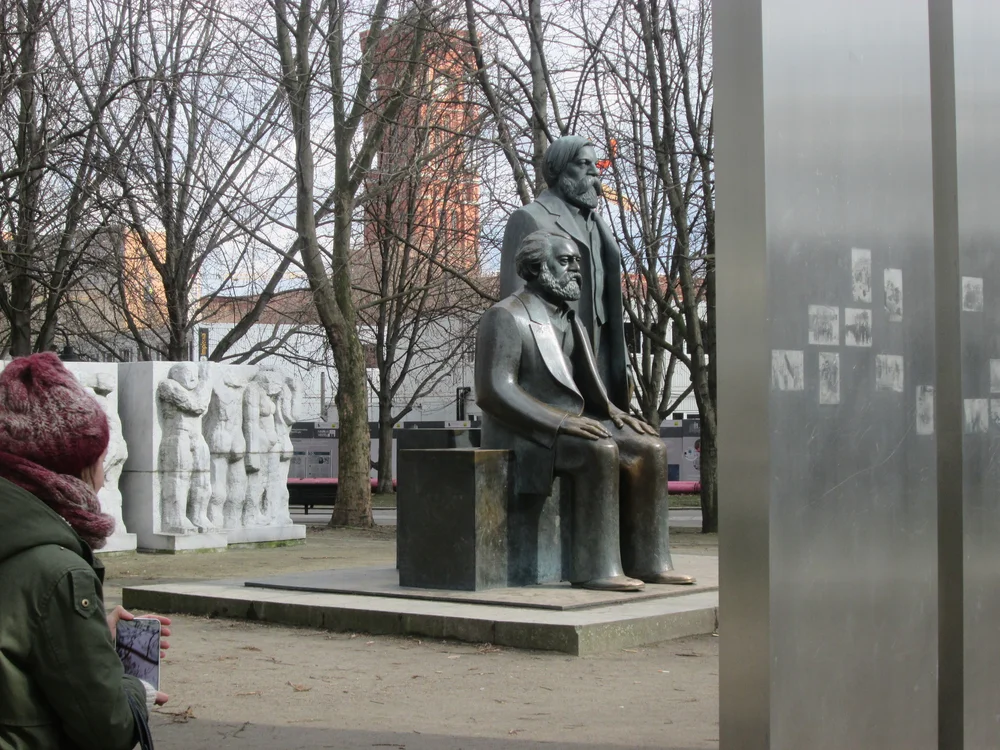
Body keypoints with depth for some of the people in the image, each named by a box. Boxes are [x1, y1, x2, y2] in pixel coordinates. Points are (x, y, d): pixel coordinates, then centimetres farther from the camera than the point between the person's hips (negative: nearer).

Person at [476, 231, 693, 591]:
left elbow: (586, 388, 18)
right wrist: (559, 422, -28)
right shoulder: (505, 317, -11)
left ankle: (646, 561, -12)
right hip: (523, 434, -8)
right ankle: (595, 567, -29)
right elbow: (493, 391, -21)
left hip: (569, 425, 8)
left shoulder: (570, 321, 16)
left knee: (650, 450, -10)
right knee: (601, 451, -32)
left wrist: (613, 413, -4)